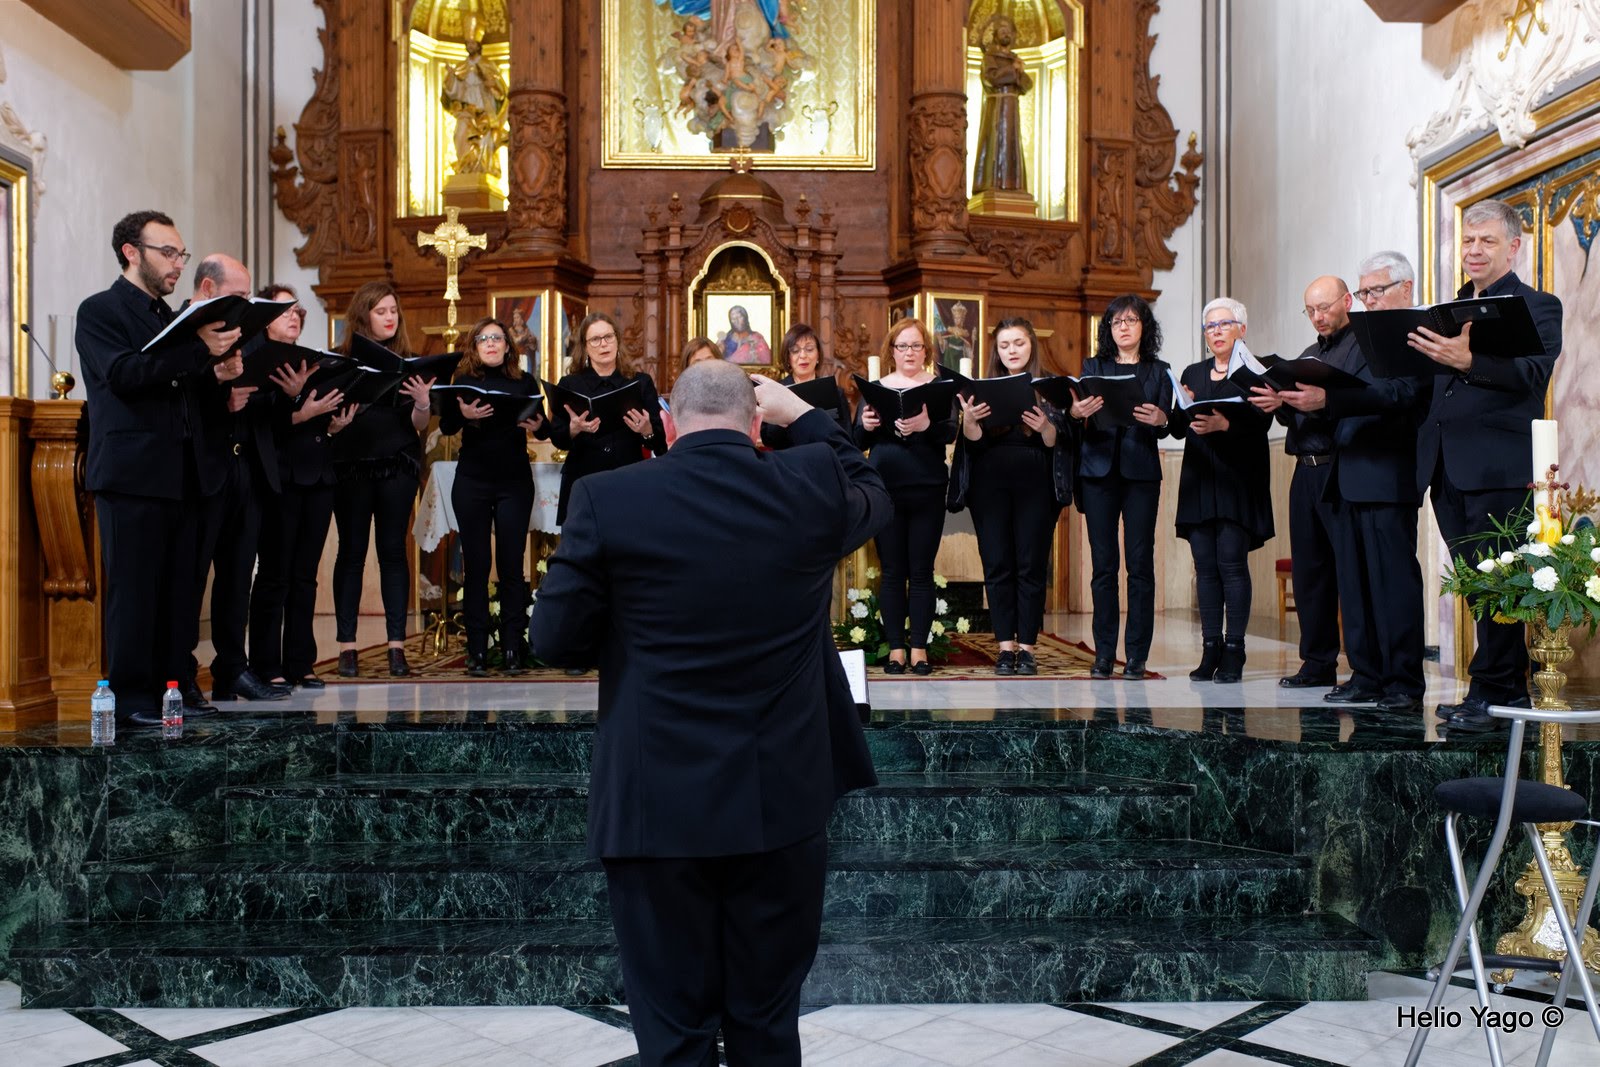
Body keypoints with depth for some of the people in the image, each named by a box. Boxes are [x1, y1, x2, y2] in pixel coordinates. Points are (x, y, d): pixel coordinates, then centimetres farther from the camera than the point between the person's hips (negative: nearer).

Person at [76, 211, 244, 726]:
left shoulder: (169, 318, 22)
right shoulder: (100, 310, 0)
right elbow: (124, 374, -17)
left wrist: (217, 375, 2)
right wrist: (200, 352, -23)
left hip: (178, 475, 7)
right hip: (132, 472, -7)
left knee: (176, 587, 6)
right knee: (133, 588, -5)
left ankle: (171, 688, 11)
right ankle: (130, 698, 1)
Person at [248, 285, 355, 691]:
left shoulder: (314, 363, 17)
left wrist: (335, 424, -3)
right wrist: (301, 413, -25)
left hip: (318, 477, 6)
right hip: (280, 478, -6)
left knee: (305, 575, 8)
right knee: (274, 574, -2)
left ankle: (300, 664, 13)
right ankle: (267, 667, 4)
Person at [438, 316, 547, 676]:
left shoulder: (524, 383, 7)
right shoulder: (462, 381, 6)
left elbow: (544, 428, 5)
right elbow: (445, 426, -5)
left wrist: (537, 426, -18)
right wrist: (464, 414, -25)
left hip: (515, 483, 0)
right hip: (472, 482, 0)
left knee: (511, 563, 0)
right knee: (475, 564, 2)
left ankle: (513, 649, 3)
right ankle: (477, 651, 6)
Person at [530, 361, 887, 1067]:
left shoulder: (607, 499, -9)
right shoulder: (811, 485, -4)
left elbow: (555, 640, -2)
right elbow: (873, 496, 19)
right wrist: (802, 414, 23)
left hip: (658, 805, -2)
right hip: (783, 800, 2)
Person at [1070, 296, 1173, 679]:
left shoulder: (1159, 371, 12)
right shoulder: (1092, 367, 14)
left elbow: (1166, 425, 2)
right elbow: (1078, 412, 3)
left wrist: (1160, 420, -21)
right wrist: (1075, 412, -21)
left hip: (1141, 473, 0)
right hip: (1098, 471, 1)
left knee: (1140, 563, -3)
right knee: (1103, 564, 0)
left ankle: (1137, 655, 2)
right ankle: (1103, 654, 4)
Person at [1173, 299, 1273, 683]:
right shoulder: (1192, 374, 18)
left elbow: (1260, 421, -10)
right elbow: (1178, 428, 12)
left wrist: (1224, 424, -26)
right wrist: (1184, 410, -8)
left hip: (1238, 476, -4)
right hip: (1199, 478, 4)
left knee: (1231, 562, -9)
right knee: (1205, 564, 1)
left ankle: (1233, 652, -5)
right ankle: (1210, 650, 4)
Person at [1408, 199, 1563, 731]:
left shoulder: (1537, 307, 0)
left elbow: (1534, 373, -19)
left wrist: (1467, 360, -34)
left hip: (1500, 466, -7)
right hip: (1449, 468, 7)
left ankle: (1490, 694, 1)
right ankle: (1513, 690, 20)